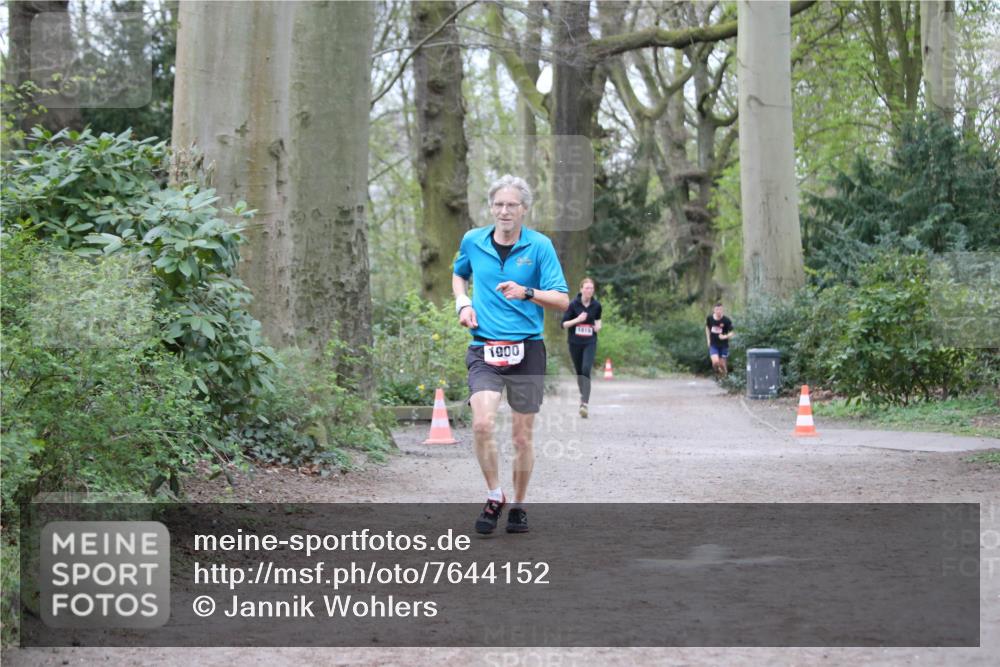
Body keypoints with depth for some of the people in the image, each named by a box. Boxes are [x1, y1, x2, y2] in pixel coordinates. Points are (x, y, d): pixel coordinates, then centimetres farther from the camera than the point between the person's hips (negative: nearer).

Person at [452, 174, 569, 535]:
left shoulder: (540, 245, -3)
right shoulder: (472, 241, 5)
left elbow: (562, 300, -7)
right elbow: (458, 274, 27)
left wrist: (527, 293, -23)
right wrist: (463, 302, 8)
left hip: (527, 350, -1)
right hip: (483, 349, 1)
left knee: (522, 436, 6)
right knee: (482, 423, -19)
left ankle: (518, 506, 25)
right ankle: (494, 496, 1)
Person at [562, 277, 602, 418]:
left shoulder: (596, 305, 0)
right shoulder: (573, 304, -7)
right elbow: (564, 324, -7)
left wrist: (598, 326, 0)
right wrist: (577, 320, -22)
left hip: (590, 343, 0)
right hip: (575, 343, 0)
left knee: (586, 371, -18)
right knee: (579, 372, 11)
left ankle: (584, 404, -25)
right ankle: (583, 395, 39)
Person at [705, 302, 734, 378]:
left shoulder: (726, 321, -14)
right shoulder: (709, 318, -5)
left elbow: (732, 333, -7)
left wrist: (725, 336, -25)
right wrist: (708, 340, 9)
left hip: (723, 345, -1)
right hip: (713, 345, 1)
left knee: (722, 364, 4)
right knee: (715, 362, -18)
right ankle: (717, 372, 15)